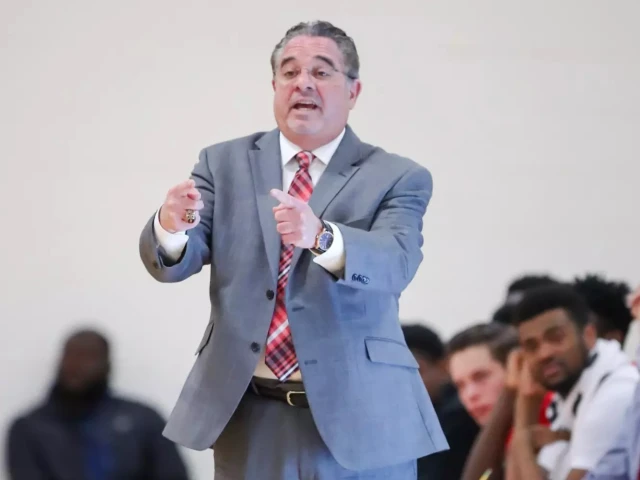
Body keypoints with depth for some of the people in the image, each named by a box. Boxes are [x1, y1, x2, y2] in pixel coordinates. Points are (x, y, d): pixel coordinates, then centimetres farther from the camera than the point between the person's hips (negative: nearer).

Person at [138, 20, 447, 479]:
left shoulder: (397, 179, -1)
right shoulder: (225, 163, 8)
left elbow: (396, 262, -18)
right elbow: (174, 262, -2)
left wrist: (320, 236, -37)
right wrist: (171, 226, -26)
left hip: (359, 419, -2)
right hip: (249, 420, 2)